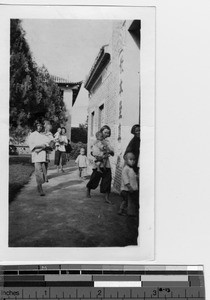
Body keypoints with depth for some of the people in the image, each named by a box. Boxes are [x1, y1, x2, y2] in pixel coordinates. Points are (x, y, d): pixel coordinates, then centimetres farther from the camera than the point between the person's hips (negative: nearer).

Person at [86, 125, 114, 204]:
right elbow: (92, 152, -5)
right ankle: (88, 191, 33)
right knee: (94, 178, 4)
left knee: (107, 180, -4)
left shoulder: (107, 142, 9)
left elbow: (112, 153, 5)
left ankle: (107, 198, 0)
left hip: (106, 164, 4)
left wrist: (110, 151, -16)